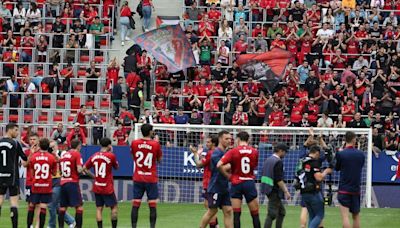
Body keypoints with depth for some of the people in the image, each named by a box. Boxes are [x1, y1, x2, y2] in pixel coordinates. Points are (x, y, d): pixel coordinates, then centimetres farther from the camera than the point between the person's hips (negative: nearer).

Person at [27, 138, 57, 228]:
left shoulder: (33, 157, -1)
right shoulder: (52, 157, -5)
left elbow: (32, 172, 8)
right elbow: (54, 172, 3)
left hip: (35, 186, 1)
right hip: (47, 186, -1)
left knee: (31, 206, 13)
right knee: (43, 207, -4)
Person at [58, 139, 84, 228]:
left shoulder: (63, 155, 13)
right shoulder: (77, 154, -6)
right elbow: (79, 170, -15)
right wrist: (82, 169, 7)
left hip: (63, 183, 7)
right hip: (73, 183, -7)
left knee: (62, 207, 12)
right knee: (79, 207, -6)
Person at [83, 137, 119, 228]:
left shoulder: (94, 156, 1)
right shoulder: (111, 156, -12)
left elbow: (84, 168, 4)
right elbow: (116, 167, 5)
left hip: (97, 187, 4)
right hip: (108, 188, -4)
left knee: (99, 208, 7)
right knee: (114, 207, 7)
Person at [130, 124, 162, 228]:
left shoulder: (134, 143, -2)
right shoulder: (155, 144, -8)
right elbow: (159, 160, 6)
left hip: (138, 178, 2)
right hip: (151, 179, -2)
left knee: (135, 205, 3)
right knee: (153, 205, 2)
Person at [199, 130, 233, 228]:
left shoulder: (226, 152, 11)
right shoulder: (217, 153, -14)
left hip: (224, 188, 7)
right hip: (215, 188, -7)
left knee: (228, 211, 0)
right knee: (212, 211, 3)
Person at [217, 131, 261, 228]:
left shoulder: (233, 151, -7)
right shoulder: (254, 152, 0)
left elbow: (219, 165, -15)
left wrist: (228, 175, -2)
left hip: (236, 183, -1)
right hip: (250, 183, 1)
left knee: (236, 214, 2)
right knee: (255, 214, 6)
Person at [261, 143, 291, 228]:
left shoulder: (268, 160, 13)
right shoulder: (278, 162, -15)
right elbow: (279, 180, -20)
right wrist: (286, 191, -15)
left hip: (267, 189, 10)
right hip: (274, 190, -10)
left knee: (281, 211, 17)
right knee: (272, 213, -7)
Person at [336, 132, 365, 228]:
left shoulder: (340, 154, -10)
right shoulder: (361, 154, -1)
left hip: (344, 189, -4)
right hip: (356, 189, 4)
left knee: (345, 216, -10)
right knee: (356, 216, 15)